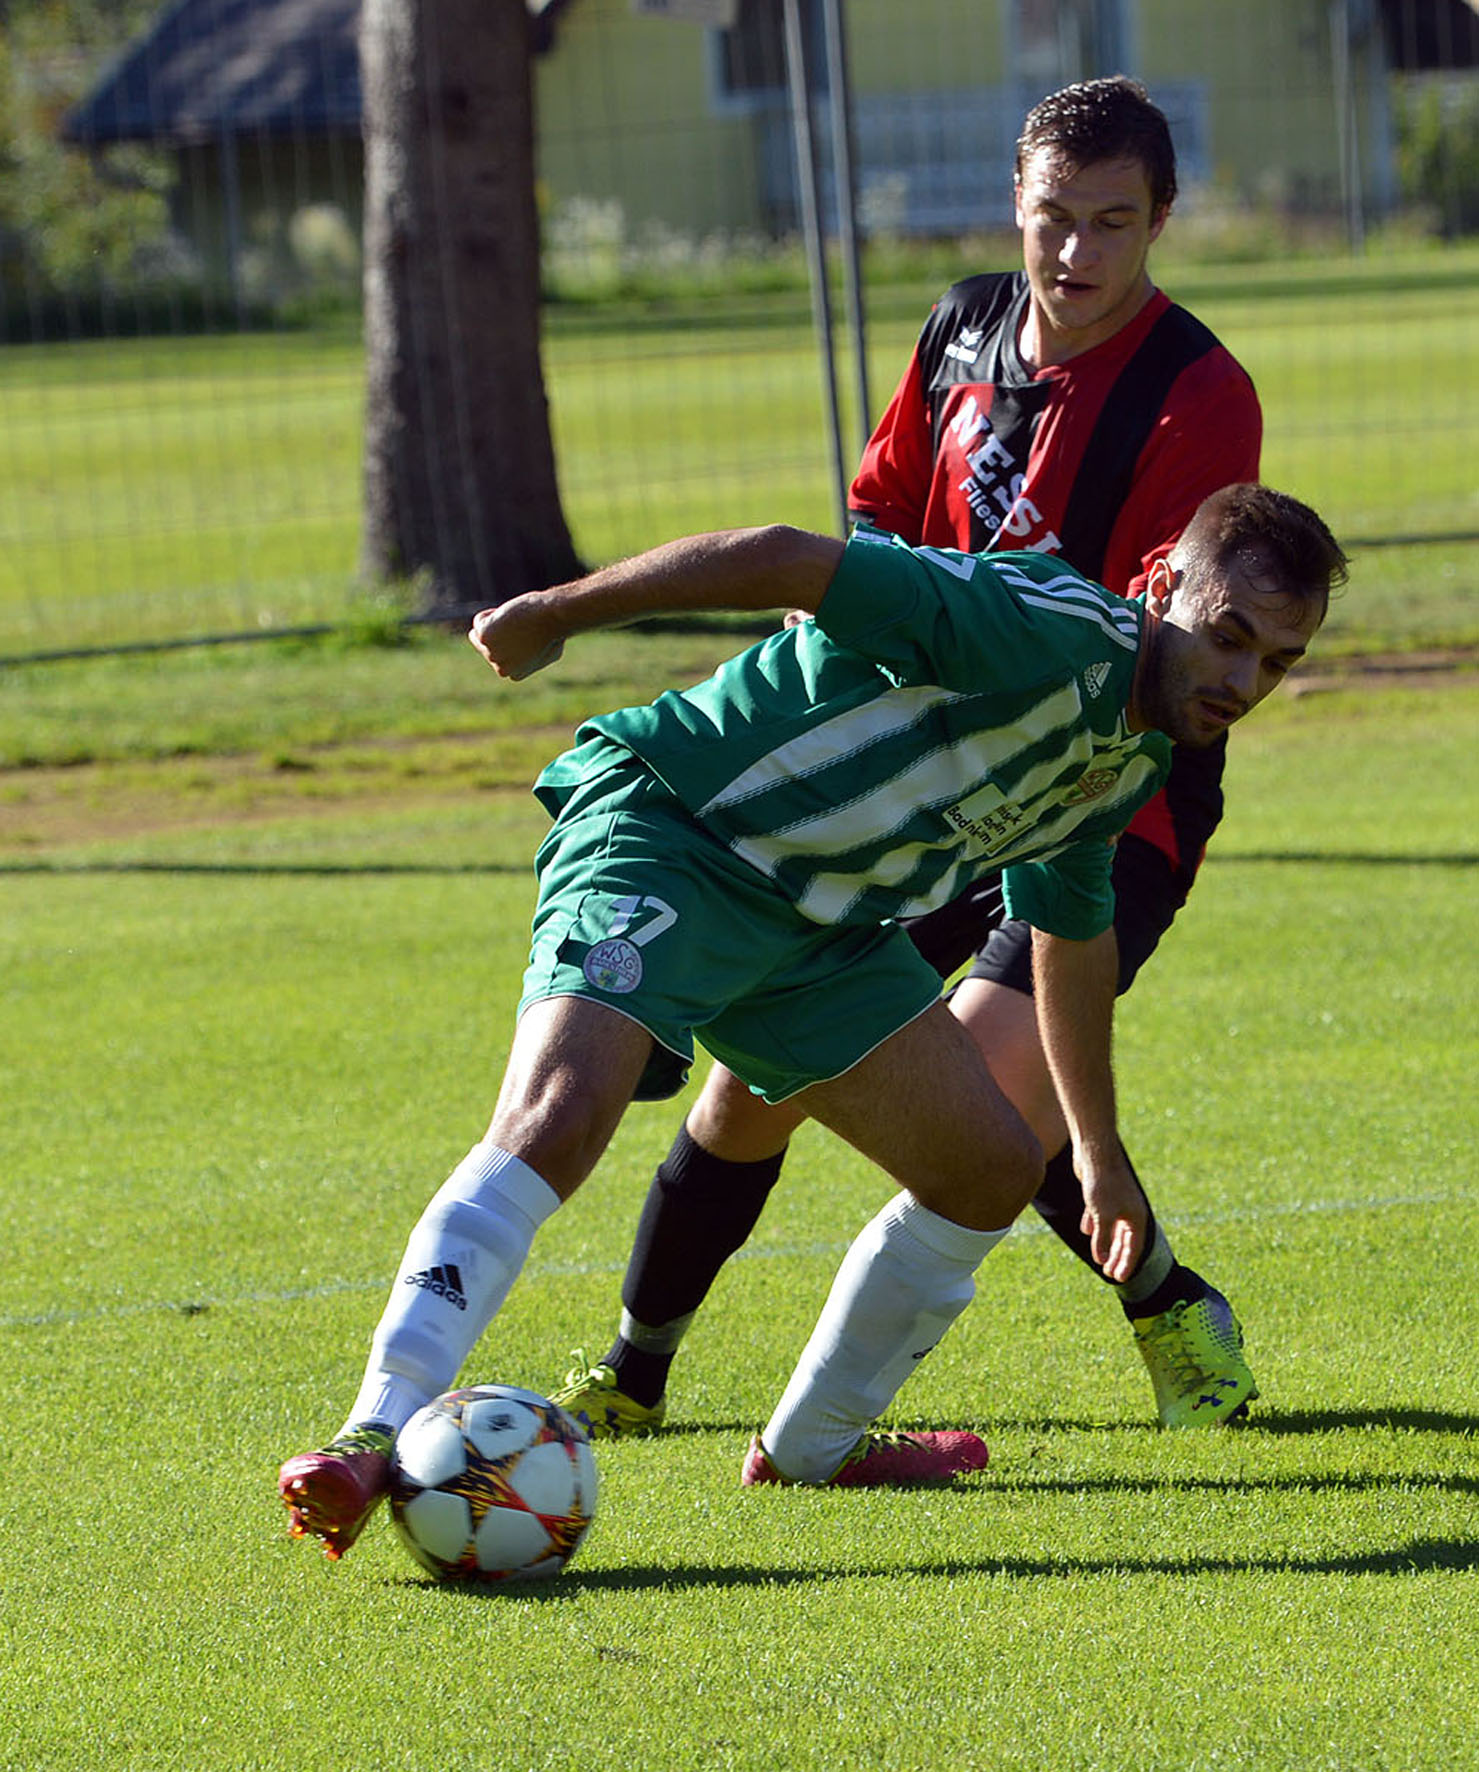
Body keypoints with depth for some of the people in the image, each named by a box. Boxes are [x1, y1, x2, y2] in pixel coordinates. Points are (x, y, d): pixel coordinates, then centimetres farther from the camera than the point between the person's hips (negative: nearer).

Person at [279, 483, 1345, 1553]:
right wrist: (553, 617, -21)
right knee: (555, 1122, -30)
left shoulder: (1135, 761, 7)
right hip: (662, 834, -9)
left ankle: (812, 1447, 26)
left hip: (820, 926, 9)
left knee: (992, 1170, 8)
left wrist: (1099, 1149, 35)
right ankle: (378, 1438, -33)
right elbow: (786, 561, -26)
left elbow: (1073, 930, 26)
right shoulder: (1049, 629, -24)